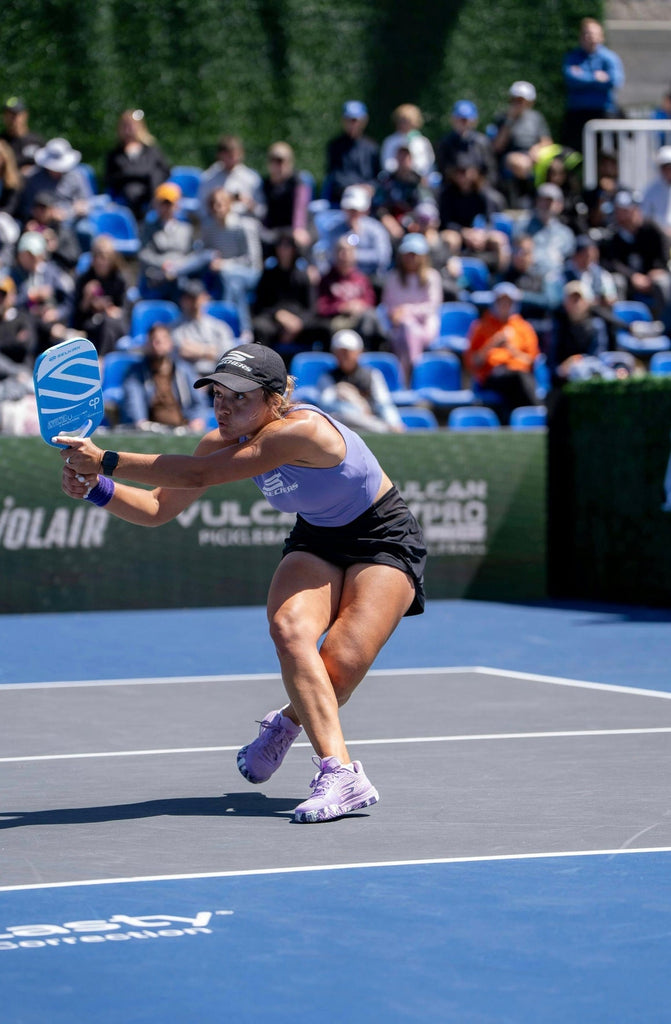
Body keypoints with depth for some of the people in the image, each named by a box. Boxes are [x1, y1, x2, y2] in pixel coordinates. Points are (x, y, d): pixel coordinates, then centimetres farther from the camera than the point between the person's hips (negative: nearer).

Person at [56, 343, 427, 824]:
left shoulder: (300, 431, -33)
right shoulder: (224, 442, -9)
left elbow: (198, 474, -40)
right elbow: (158, 509, -2)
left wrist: (107, 461, -41)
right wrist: (95, 487, -20)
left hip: (385, 539, -6)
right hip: (317, 539, 6)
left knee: (339, 672, -21)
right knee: (290, 630, -25)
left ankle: (287, 722, 13)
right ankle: (339, 773, -23)